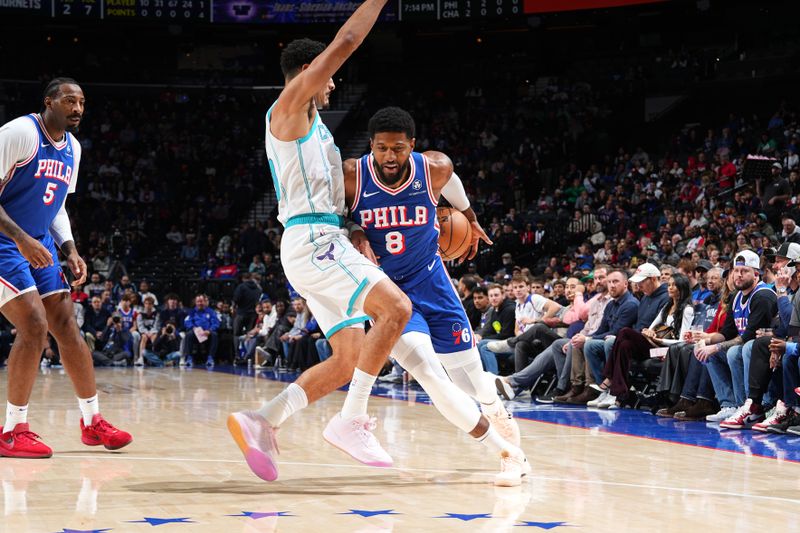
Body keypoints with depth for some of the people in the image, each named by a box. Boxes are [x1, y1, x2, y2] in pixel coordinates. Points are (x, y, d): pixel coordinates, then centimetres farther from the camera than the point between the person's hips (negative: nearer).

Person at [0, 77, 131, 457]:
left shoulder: (72, 148, 10)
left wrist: (70, 250, 6)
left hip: (38, 246, 8)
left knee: (67, 326, 6)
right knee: (34, 326, -17)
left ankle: (92, 421, 17)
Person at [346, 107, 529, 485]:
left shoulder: (435, 169, -14)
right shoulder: (351, 177, -19)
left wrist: (468, 218, 27)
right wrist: (355, 235, -22)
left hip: (429, 279, 2)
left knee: (470, 376, 7)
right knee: (429, 373, -21)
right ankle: (508, 453, -14)